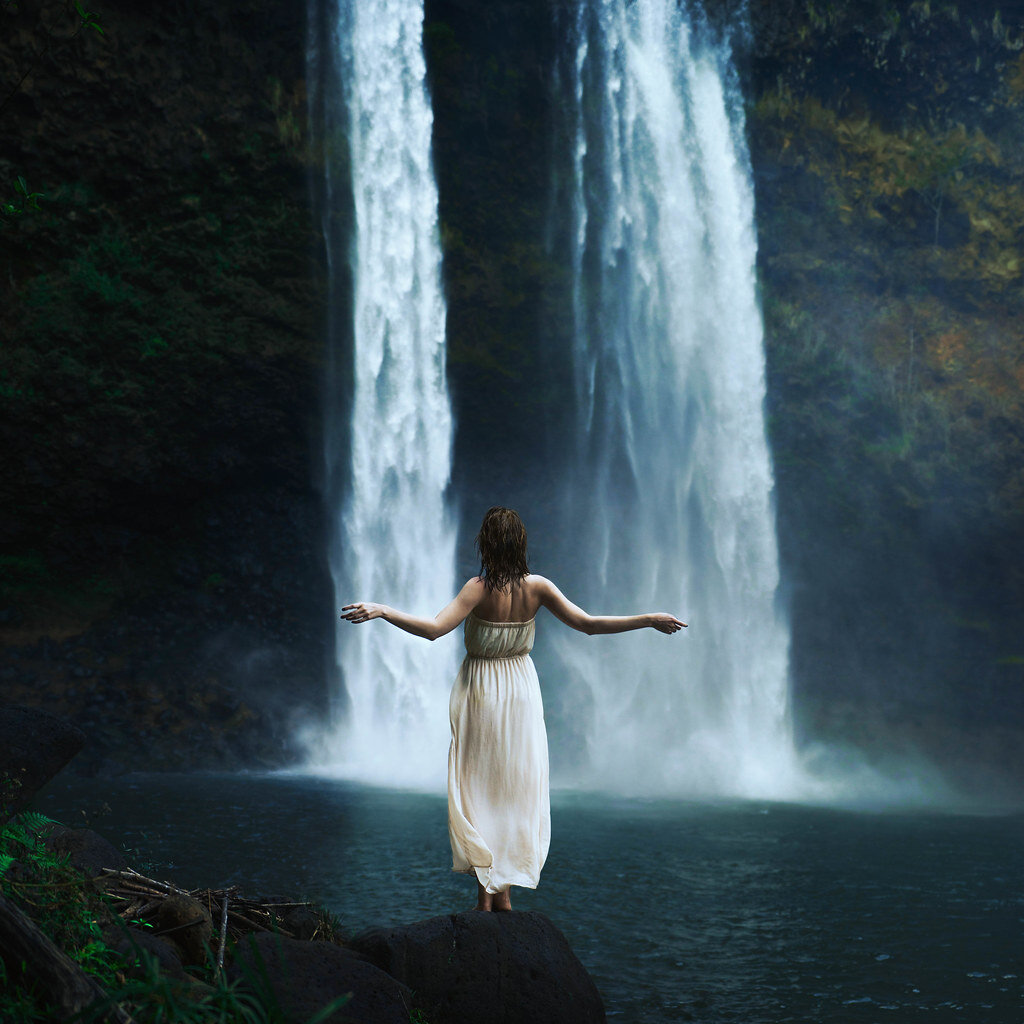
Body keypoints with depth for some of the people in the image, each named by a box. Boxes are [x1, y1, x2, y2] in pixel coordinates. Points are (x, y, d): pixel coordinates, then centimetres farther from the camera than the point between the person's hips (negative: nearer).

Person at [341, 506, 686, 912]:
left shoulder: (480, 589, -17)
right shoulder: (537, 588, -9)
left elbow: (433, 628, -27)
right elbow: (587, 624, -10)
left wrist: (380, 611, -26)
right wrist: (650, 619, -2)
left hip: (480, 689, -3)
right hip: (520, 690, 3)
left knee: (477, 787, 6)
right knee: (516, 787, 11)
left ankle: (484, 893, 2)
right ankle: (504, 892, 13)